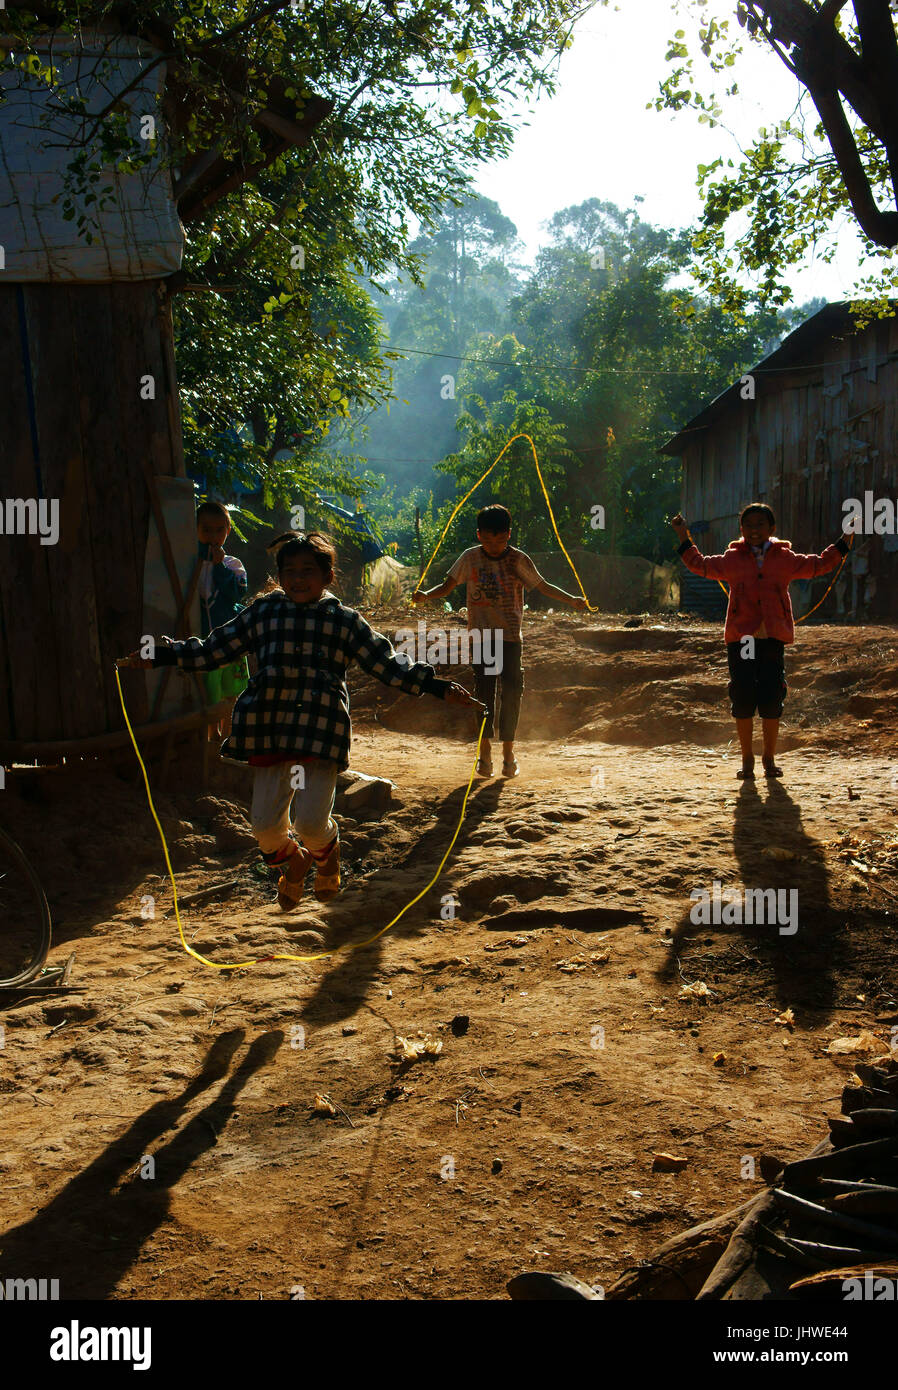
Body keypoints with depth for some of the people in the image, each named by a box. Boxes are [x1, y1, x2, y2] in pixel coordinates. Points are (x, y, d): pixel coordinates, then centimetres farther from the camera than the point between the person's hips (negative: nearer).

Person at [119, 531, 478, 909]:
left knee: (311, 822, -11)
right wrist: (160, 655, 13)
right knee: (265, 825, 0)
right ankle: (292, 862, 36)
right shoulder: (263, 612, 11)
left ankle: (326, 853, 28)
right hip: (270, 732, 3)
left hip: (321, 733, -2)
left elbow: (385, 664, 8)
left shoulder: (345, 620, 7)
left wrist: (436, 686, 0)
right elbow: (213, 649, 18)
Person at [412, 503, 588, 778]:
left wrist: (572, 600, -5)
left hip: (510, 635, 0)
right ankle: (485, 752, 8)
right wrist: (425, 595, -15)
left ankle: (508, 751, 8)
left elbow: (543, 586, 5)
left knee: (511, 690, -4)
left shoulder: (518, 560, -3)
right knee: (484, 691, -1)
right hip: (481, 634, 0)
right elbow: (447, 586, 3)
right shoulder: (470, 558, -1)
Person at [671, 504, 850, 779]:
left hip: (773, 641, 0)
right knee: (743, 701, -1)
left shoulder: (785, 559, 10)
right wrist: (684, 538, 20)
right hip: (740, 640, 0)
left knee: (772, 702, -1)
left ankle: (769, 759, 15)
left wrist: (844, 541, 19)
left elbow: (820, 565, 22)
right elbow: (700, 565, 24)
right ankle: (747, 759, 13)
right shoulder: (732, 560, 10)